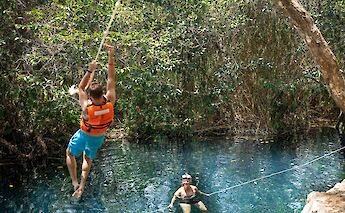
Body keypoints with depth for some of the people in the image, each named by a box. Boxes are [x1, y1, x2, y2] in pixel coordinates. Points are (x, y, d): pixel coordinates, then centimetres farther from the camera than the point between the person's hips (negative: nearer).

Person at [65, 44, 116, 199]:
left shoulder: (87, 108, -37)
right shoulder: (110, 101, -31)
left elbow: (81, 88, -21)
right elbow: (111, 78, -24)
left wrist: (90, 71, -25)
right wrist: (111, 57, -23)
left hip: (84, 135, -3)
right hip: (99, 138, 4)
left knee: (70, 154, 25)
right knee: (88, 159, 28)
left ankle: (75, 183, 26)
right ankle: (82, 186, 23)